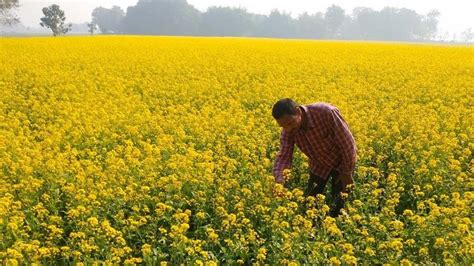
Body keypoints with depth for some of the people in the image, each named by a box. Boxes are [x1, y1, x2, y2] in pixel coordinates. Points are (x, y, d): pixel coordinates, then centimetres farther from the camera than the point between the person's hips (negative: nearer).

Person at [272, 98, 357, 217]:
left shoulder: (326, 112, -38)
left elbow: (347, 143, -29)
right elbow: (283, 155, -26)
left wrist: (347, 173, -20)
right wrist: (279, 179, -46)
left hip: (343, 160, -3)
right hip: (319, 164, 4)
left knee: (339, 203, -1)